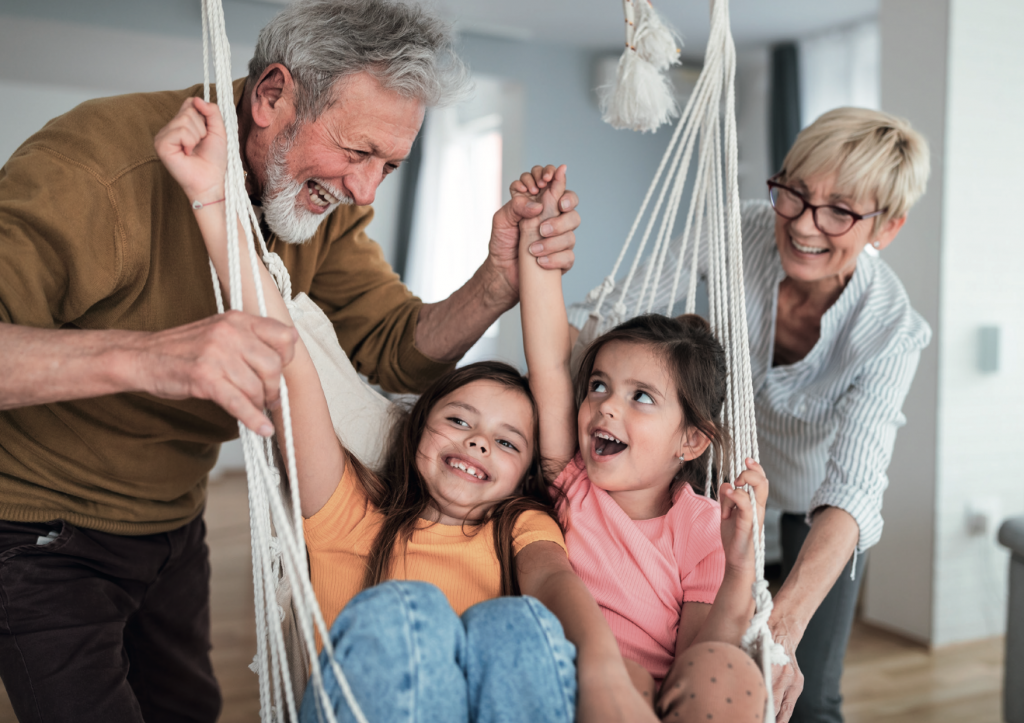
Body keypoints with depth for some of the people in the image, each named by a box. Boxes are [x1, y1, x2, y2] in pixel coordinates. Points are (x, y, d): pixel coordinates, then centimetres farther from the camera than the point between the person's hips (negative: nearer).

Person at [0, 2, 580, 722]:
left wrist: (502, 281, -28)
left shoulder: (326, 196, -8)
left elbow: (398, 352, -10)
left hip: (173, 522, 6)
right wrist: (141, 356, -57)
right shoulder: (100, 162, -30)